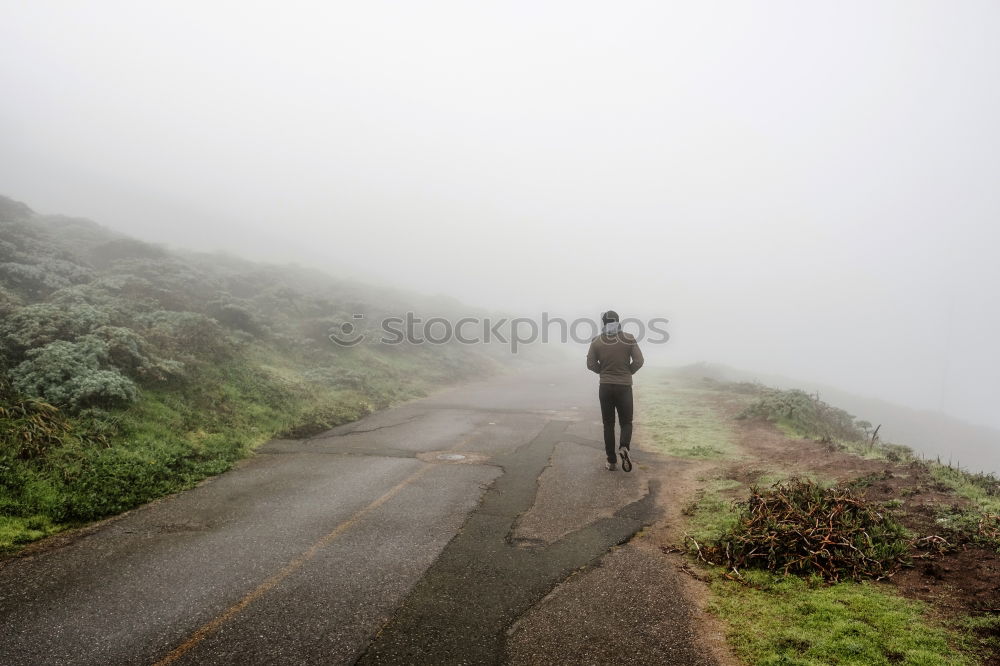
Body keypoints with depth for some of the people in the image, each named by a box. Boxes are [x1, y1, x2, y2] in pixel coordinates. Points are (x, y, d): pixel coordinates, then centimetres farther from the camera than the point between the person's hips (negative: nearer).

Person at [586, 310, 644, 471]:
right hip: (624, 386, -1)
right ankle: (624, 447, -19)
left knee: (608, 424, 11)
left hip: (605, 387, 1)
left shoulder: (597, 342, -4)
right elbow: (638, 361, -8)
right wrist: (628, 373, 9)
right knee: (626, 422, 11)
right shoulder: (628, 339, -5)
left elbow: (591, 364, -1)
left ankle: (612, 462, 10)